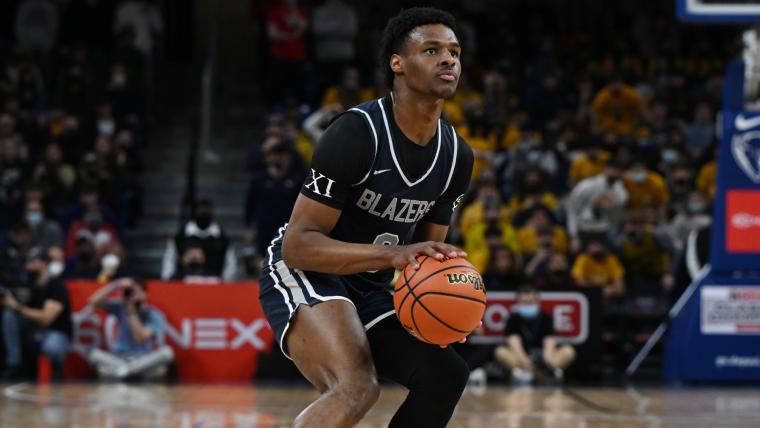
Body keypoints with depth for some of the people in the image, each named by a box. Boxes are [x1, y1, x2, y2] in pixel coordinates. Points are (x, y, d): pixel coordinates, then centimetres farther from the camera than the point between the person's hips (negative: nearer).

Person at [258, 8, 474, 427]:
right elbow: (297, 244, -26)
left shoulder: (457, 156, 0)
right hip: (301, 274, -8)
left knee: (445, 377, 2)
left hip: (367, 289, 8)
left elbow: (429, 249, 14)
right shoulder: (357, 133, -24)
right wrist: (393, 254, -37)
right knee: (357, 387, -31)